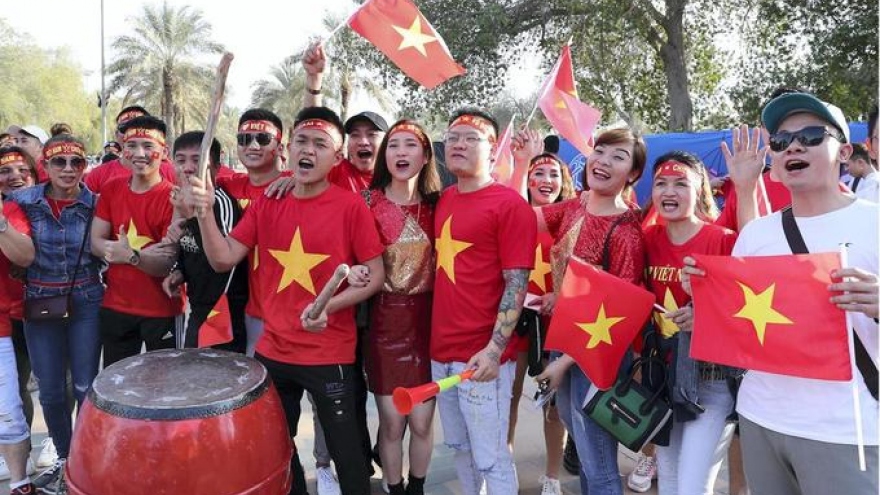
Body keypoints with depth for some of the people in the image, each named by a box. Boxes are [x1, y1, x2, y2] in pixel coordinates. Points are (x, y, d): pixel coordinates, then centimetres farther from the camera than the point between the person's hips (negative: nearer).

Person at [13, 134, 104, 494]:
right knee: (50, 390, 9)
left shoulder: (95, 203, -4)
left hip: (86, 304, -1)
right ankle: (64, 458, 29)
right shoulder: (24, 201, -1)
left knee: (86, 387, 2)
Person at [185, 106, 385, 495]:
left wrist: (331, 305, -23)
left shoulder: (351, 206, -11)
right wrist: (204, 214, -15)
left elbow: (375, 275, -9)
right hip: (272, 351, 5)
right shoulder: (266, 204, 3)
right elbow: (223, 260, 0)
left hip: (330, 356, -4)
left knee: (344, 451, 8)